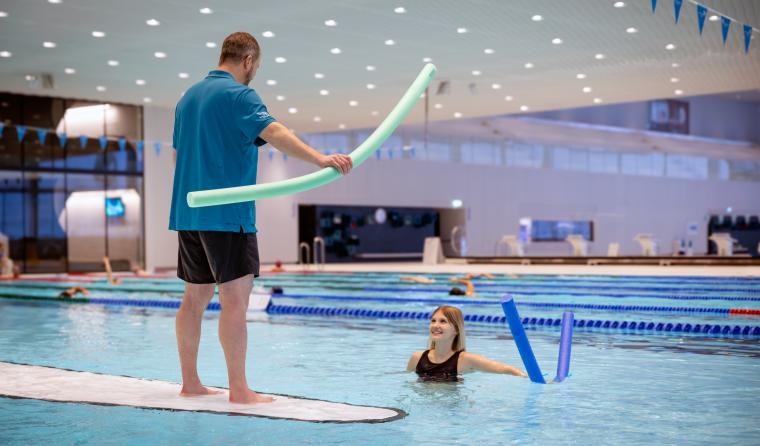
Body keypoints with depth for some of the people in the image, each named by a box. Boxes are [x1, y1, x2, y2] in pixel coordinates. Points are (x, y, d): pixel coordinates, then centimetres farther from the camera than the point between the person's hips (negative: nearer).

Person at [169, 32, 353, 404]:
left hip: (188, 212, 9)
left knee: (195, 297, 12)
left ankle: (190, 383, 16)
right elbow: (273, 132, -26)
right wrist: (319, 158, -37)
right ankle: (239, 390, -10)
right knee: (235, 300, -9)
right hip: (226, 213, -9)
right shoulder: (237, 94, -9)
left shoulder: (189, 97, 19)